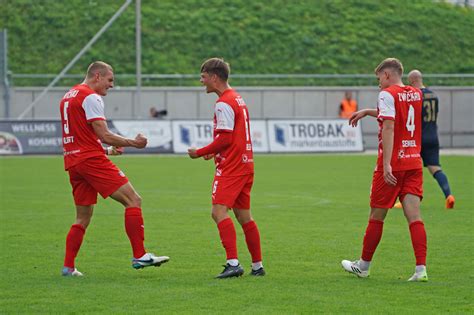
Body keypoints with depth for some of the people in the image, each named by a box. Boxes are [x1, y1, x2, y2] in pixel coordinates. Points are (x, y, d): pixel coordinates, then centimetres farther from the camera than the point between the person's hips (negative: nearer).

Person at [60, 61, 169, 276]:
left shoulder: (68, 96, 21)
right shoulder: (91, 97, -8)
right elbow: (103, 135, -14)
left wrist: (107, 150, 28)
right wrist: (133, 143, -4)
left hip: (73, 163, 9)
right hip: (91, 159, -9)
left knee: (83, 218, 14)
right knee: (133, 200, -8)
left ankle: (68, 267, 8)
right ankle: (139, 256, -14)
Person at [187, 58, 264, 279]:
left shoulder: (223, 104, -14)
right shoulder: (238, 99, 17)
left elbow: (225, 138, -19)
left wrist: (200, 153, -9)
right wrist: (214, 152, 14)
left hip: (231, 167, -10)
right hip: (245, 164, 10)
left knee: (219, 211, -16)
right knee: (243, 215, 15)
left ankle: (233, 263, -26)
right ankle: (257, 266, 19)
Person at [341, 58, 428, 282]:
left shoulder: (387, 95, -9)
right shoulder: (416, 94, 12)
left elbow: (388, 128, -20)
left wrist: (386, 164, -26)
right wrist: (367, 112, 34)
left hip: (392, 165, -6)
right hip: (414, 162, 6)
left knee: (376, 216, 8)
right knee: (414, 215, -2)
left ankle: (363, 265, 21)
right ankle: (421, 269, -14)